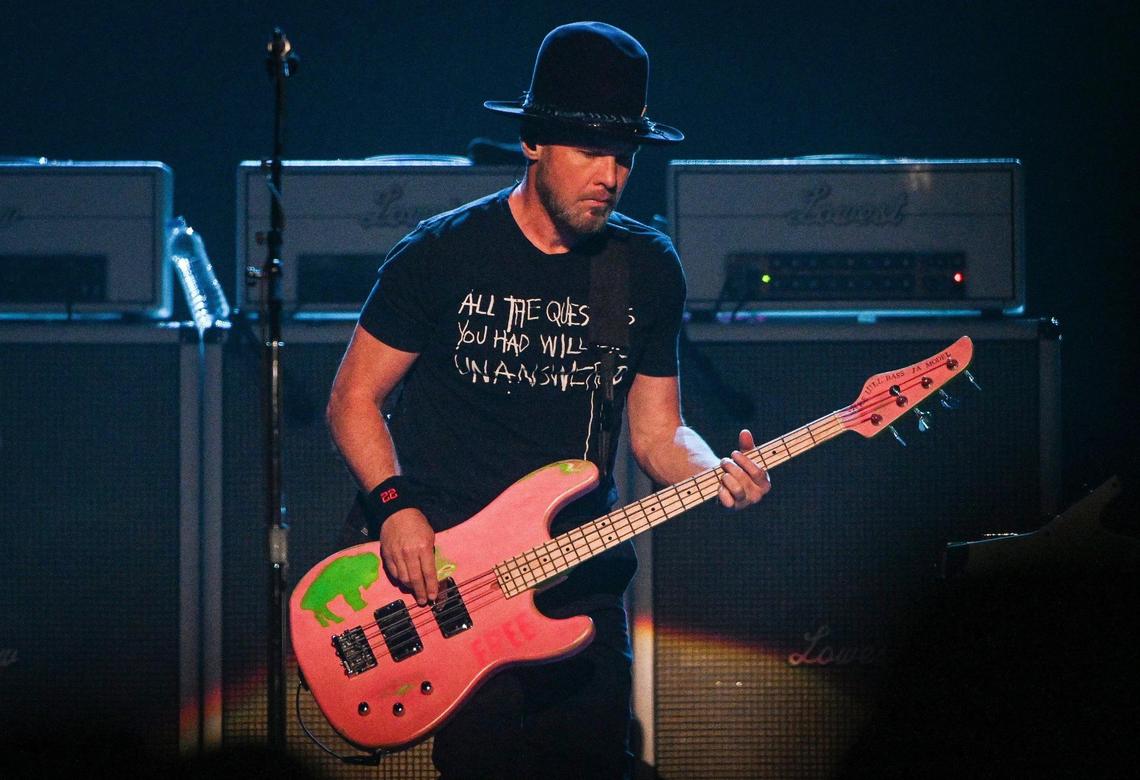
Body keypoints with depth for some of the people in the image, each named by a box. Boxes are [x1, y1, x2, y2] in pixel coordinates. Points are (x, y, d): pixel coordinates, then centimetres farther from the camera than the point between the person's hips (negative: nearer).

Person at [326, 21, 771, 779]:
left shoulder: (650, 269, 7)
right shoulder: (444, 255, -5)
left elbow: (657, 432, 11)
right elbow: (355, 399, 1)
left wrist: (717, 475, -11)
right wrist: (394, 507, -14)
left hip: (584, 590, 4)